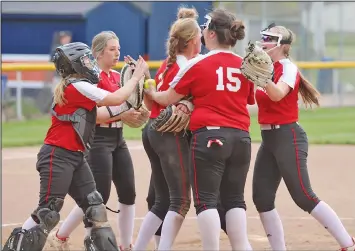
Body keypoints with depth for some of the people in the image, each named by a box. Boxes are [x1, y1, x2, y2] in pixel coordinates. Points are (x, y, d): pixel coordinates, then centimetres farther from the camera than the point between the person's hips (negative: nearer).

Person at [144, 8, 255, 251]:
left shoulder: (198, 65, -5)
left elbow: (168, 98, 2)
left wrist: (151, 93, 23)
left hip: (209, 137, -4)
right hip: (241, 138, 5)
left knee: (206, 199, -1)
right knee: (234, 199, 11)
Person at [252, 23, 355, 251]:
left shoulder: (288, 68, -11)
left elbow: (277, 95, -29)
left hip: (288, 137, -8)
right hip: (268, 139, 8)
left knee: (304, 197, -14)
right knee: (261, 198, 4)